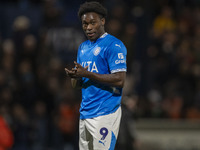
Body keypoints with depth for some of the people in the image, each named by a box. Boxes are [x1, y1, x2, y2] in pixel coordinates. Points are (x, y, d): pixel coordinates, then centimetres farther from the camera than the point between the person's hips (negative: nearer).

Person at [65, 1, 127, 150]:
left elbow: (119, 80, -16)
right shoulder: (83, 47, 20)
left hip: (105, 114, -8)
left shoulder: (113, 45, -7)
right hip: (85, 114, 8)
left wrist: (87, 74, -17)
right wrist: (74, 75, -3)